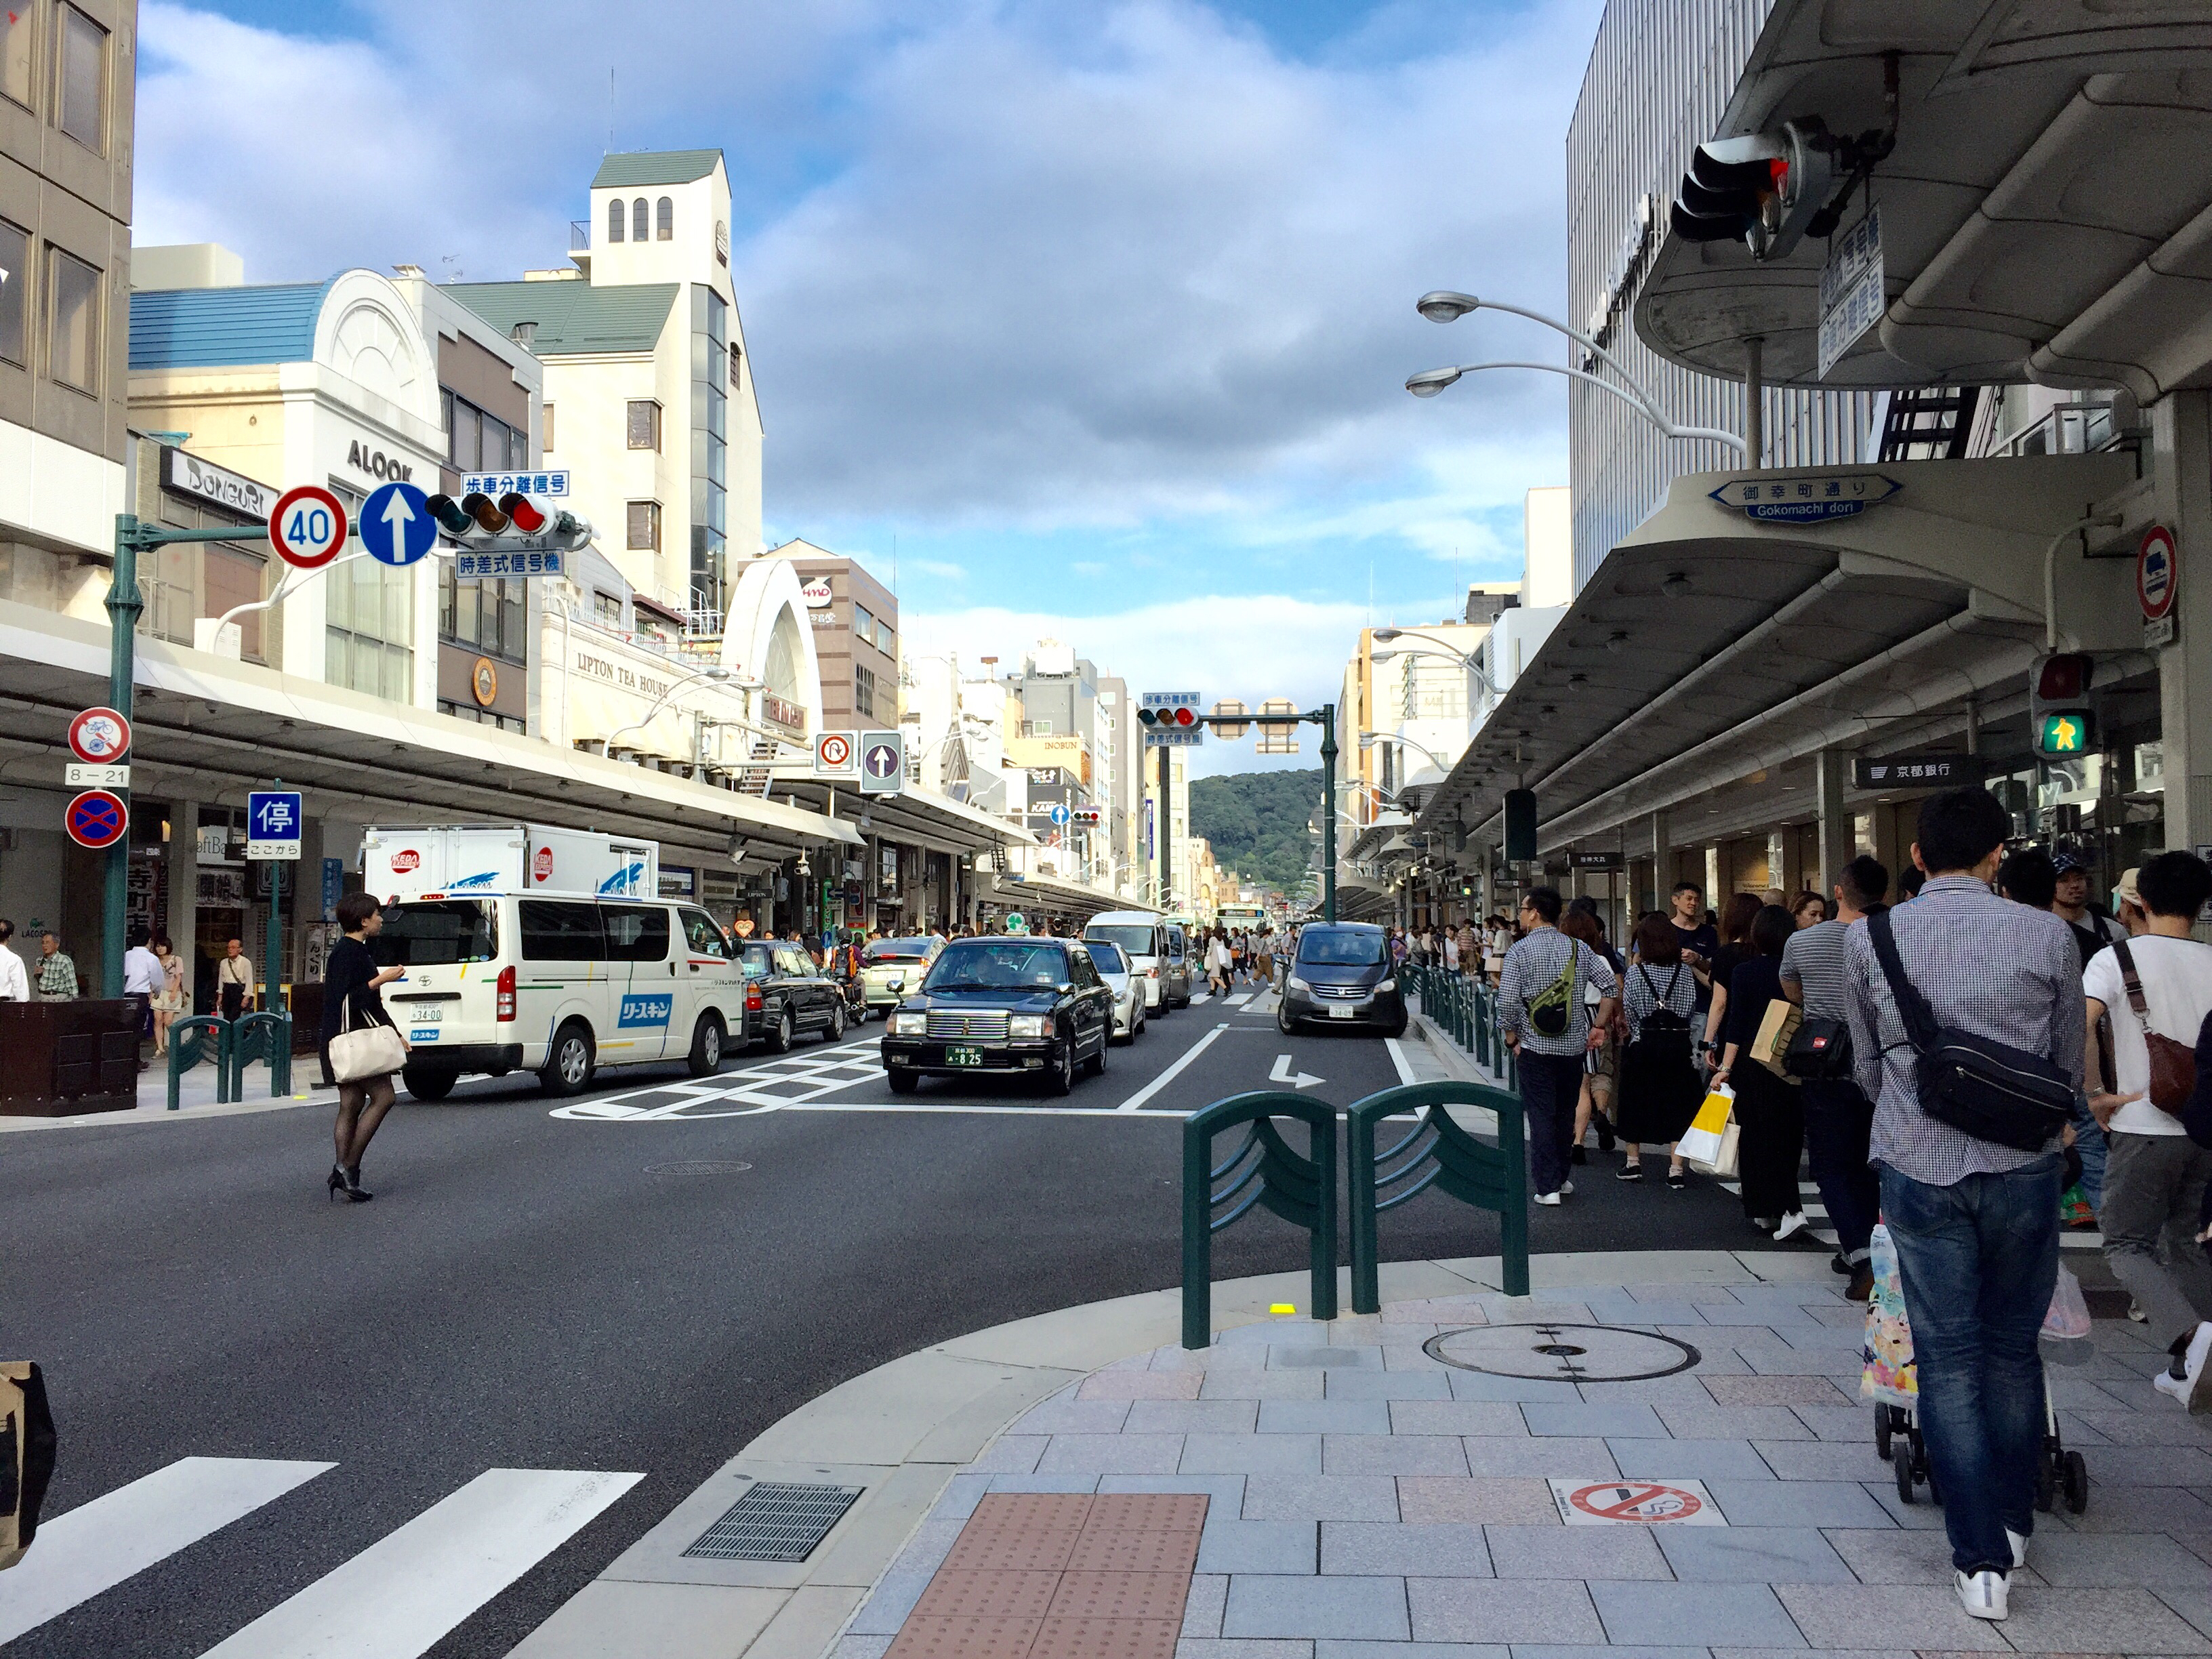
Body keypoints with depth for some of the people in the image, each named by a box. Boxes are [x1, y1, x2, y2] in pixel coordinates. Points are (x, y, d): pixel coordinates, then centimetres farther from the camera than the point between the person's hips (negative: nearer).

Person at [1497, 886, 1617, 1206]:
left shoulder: (1520, 950, -9)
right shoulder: (1579, 948, 3)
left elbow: (1507, 1001, -13)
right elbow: (1611, 987, 1)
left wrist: (1512, 1038, 1)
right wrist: (1599, 1027, 8)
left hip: (1535, 1047, -4)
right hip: (1574, 1045, 4)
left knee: (1541, 1115, 1)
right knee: (1566, 1114, 15)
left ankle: (1548, 1186, -1)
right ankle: (1561, 1177, 24)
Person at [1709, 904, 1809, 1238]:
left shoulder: (1744, 972, -8)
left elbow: (1737, 1022, -11)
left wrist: (1726, 1067, -8)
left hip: (1753, 1060, -3)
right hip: (1793, 1065, 3)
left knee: (1756, 1137, 4)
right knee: (1786, 1136, 13)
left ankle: (1763, 1211, 0)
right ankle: (1788, 1210, 11)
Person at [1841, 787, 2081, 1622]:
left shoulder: (1871, 940, -2)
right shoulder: (2048, 936, -5)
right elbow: (2070, 1066, 7)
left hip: (1917, 1168, 0)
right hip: (2022, 1168, 0)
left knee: (1949, 1359, 7)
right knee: (2013, 1349, 17)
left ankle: (1981, 1559, 7)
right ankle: (2013, 1523, 31)